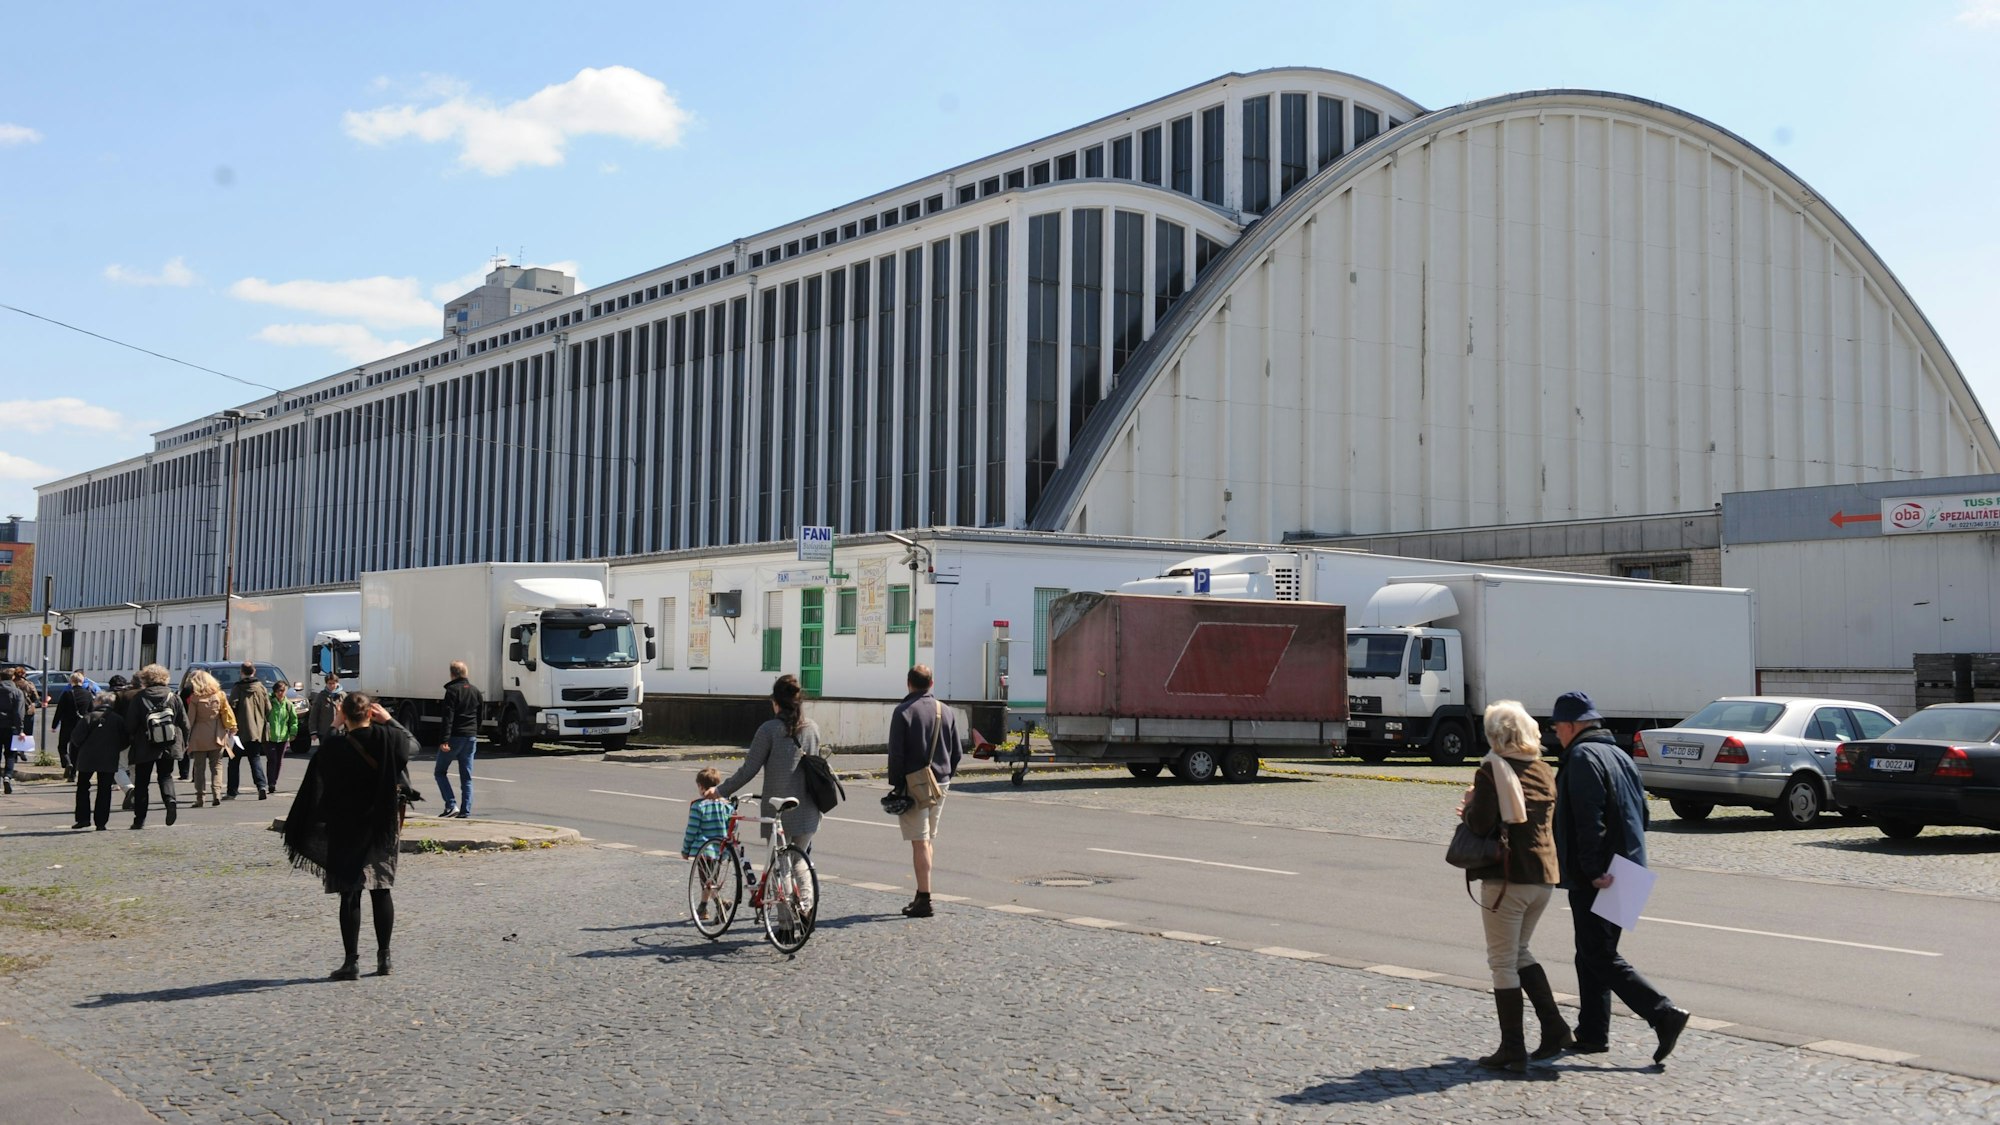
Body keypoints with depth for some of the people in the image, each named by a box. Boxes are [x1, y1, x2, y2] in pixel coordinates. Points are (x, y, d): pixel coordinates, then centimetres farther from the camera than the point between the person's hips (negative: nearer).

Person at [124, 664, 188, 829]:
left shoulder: (138, 698, -5)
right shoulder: (173, 697, 2)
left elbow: (130, 724, -5)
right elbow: (184, 723, 3)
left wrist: (129, 742, 10)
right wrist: (184, 743, 14)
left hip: (145, 747, -2)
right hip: (169, 746, 2)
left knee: (142, 782, 8)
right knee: (166, 775, 15)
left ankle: (140, 818, 9)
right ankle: (170, 799, -15)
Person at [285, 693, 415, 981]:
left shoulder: (334, 748, -12)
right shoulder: (389, 738, -6)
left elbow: (316, 792, -10)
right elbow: (412, 744, 17)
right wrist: (389, 720, 19)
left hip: (347, 831, -3)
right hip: (384, 828, 3)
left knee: (349, 895, 3)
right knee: (381, 891, 11)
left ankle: (352, 961, 2)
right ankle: (384, 957, 14)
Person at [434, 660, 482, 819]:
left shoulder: (452, 690, -9)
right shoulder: (475, 691, 12)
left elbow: (448, 717, -16)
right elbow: (480, 715, 16)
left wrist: (445, 739, -20)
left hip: (455, 736, -6)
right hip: (471, 737, 6)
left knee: (441, 772, 7)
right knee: (466, 777, 9)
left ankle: (451, 805, -6)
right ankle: (466, 810, 3)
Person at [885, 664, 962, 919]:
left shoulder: (904, 711, -8)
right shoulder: (947, 712, 9)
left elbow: (896, 753, -11)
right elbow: (956, 753, 12)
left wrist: (896, 784, -5)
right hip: (940, 784, 5)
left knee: (920, 842, -6)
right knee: (928, 841, 15)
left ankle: (924, 900, -9)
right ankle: (922, 895, 19)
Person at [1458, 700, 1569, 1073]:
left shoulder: (1492, 770, -12)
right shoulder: (1545, 771, 9)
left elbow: (1481, 825, -20)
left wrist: (1470, 803, 2)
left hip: (1506, 877, -7)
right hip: (1543, 875, 7)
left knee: (1503, 961, 2)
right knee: (1519, 952, 23)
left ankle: (1512, 1050, 4)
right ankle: (1554, 1027, 15)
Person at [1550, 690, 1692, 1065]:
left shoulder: (1582, 757, -14)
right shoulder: (1619, 755, 16)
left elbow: (1589, 819, -23)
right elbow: (1641, 812, 19)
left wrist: (1593, 869, -23)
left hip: (1594, 878, -10)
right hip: (1624, 873, 10)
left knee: (1599, 956, -7)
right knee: (1593, 953, 15)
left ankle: (1664, 1013, -16)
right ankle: (1593, 1033, 19)